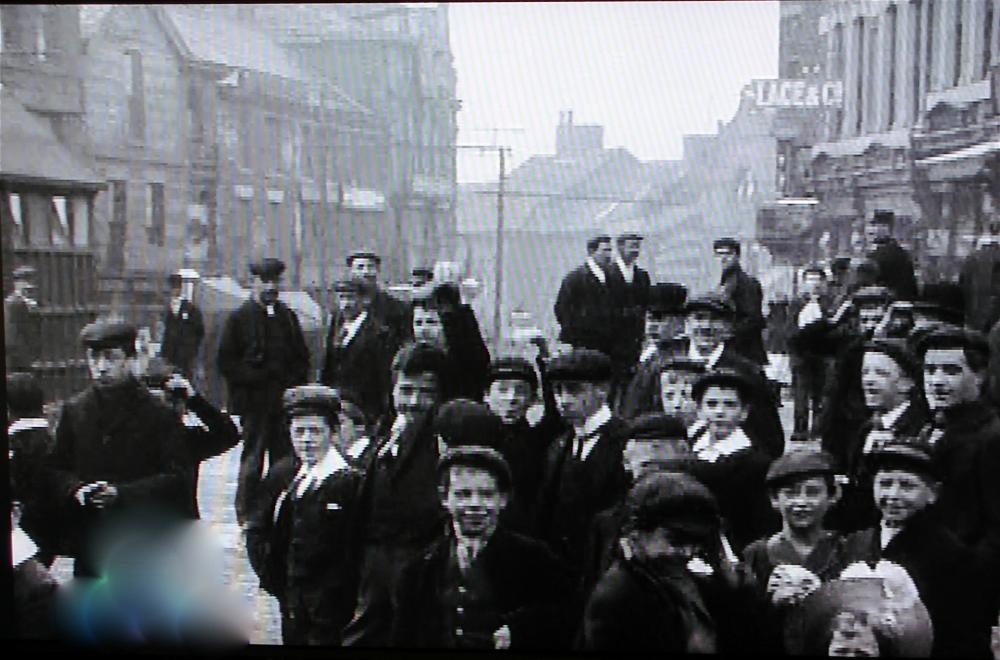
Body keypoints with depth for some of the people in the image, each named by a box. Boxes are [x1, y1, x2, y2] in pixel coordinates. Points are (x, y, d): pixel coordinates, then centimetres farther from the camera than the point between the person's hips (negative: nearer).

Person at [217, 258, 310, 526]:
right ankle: (245, 512, 4)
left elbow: (301, 357, 20)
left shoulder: (287, 316, 15)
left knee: (284, 458, 3)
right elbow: (225, 361, -2)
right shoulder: (240, 317, 1)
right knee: (253, 456, -3)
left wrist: (294, 381, 3)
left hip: (285, 400, 4)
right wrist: (257, 378, -11)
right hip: (254, 401, -4)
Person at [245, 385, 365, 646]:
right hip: (291, 600, 5)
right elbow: (256, 531, 14)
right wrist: (271, 577, 6)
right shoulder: (281, 474, 6)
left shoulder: (351, 480, -12)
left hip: (330, 607, -5)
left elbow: (355, 549, -14)